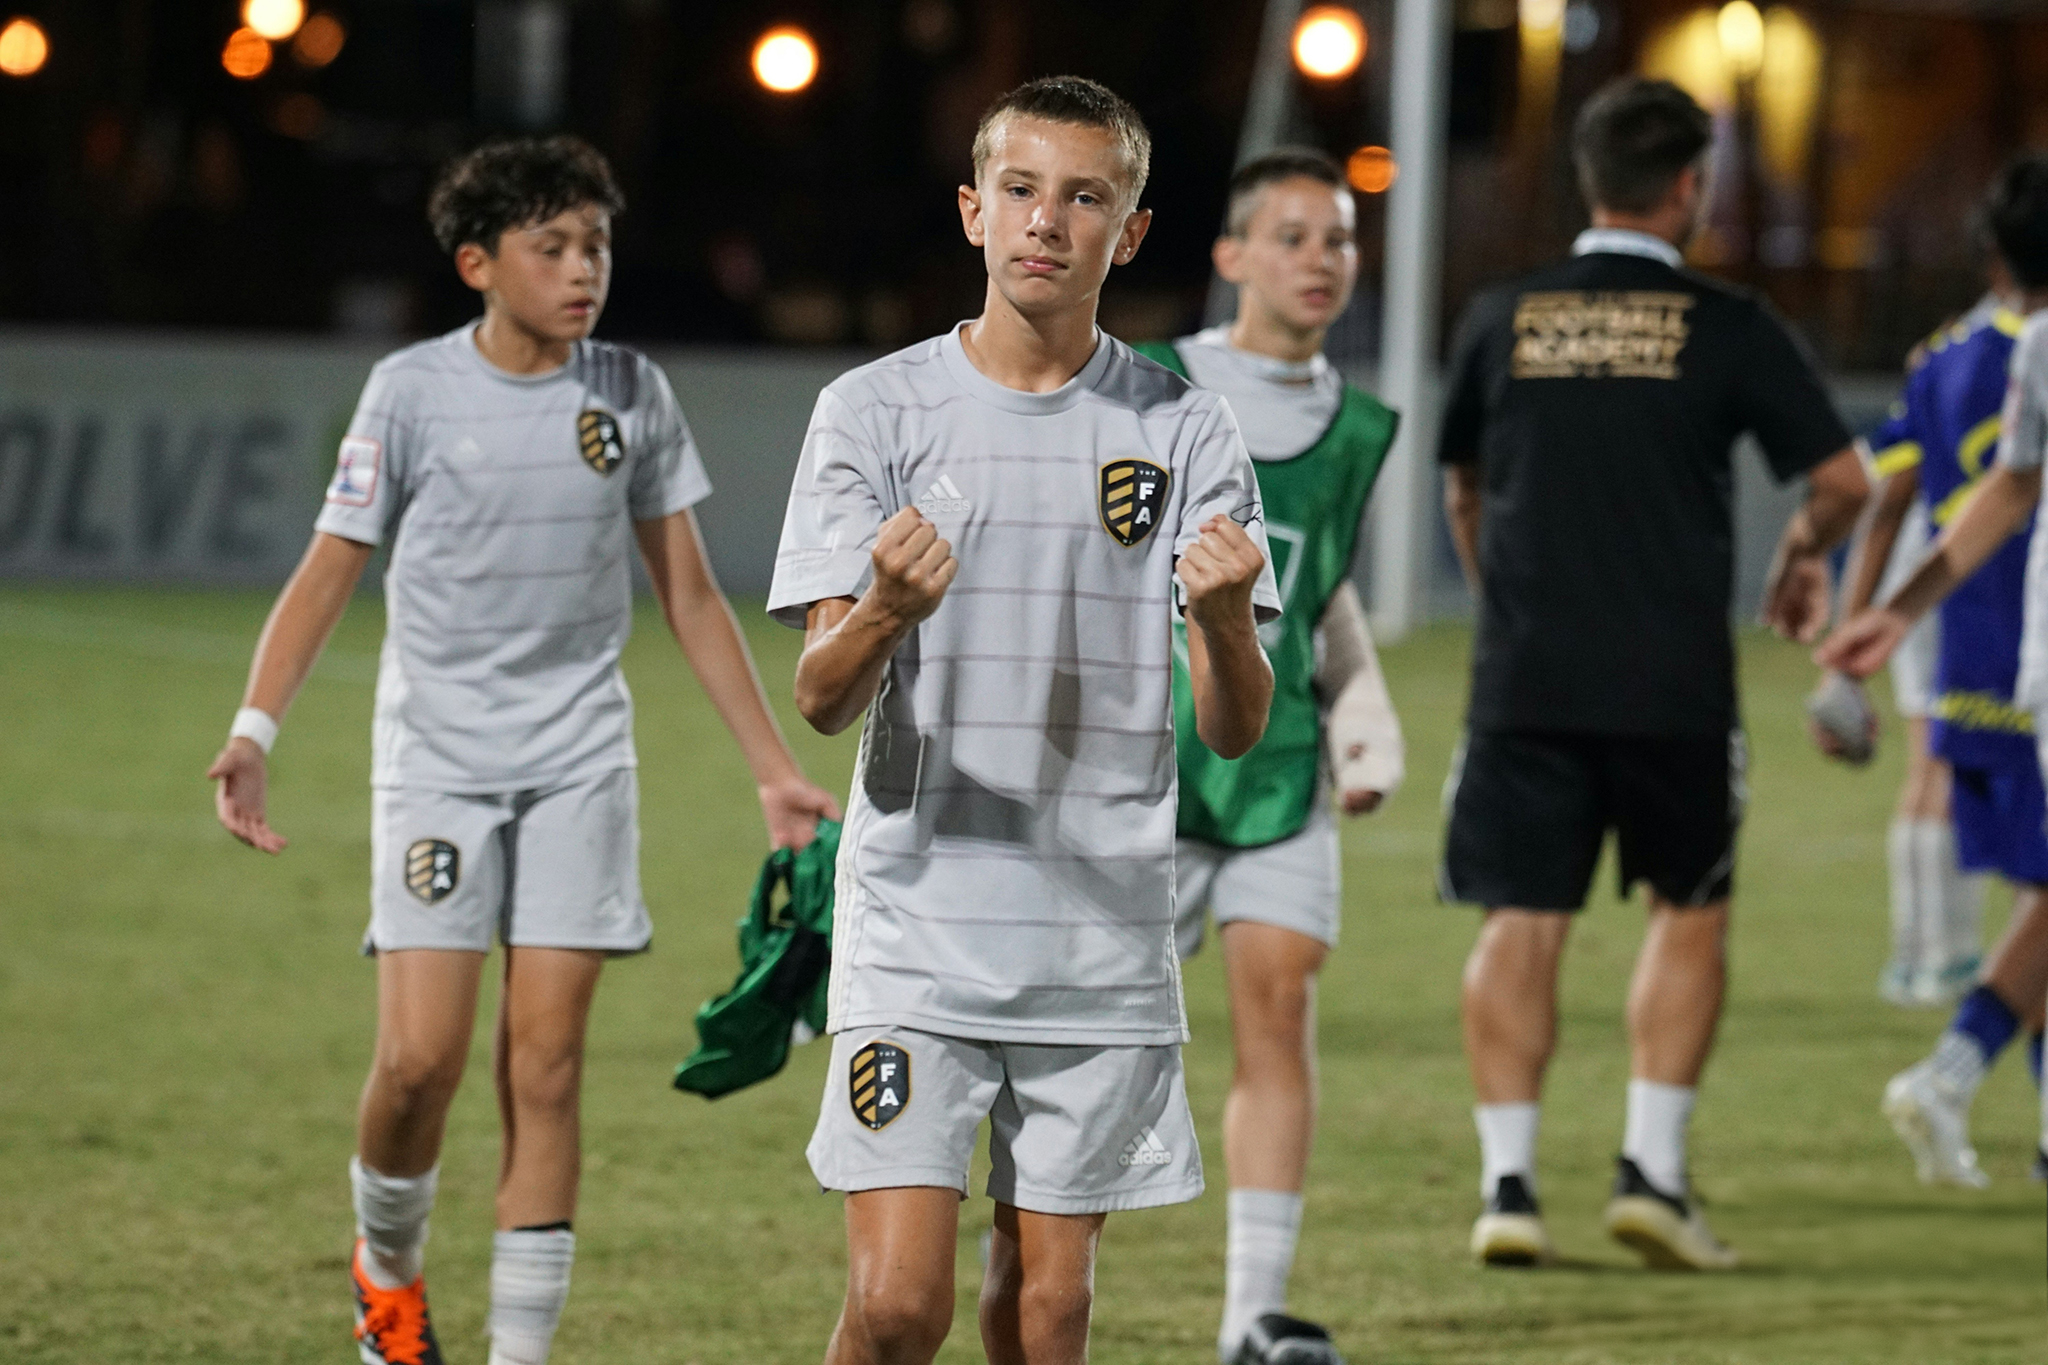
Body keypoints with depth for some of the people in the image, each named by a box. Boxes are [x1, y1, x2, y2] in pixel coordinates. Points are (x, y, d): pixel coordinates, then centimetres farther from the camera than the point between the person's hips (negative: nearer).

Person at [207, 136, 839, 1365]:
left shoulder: (631, 394, 4)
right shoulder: (415, 391, -3)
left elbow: (691, 595, 12)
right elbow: (329, 573, -2)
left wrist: (776, 771, 11)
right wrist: (252, 732, -17)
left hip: (579, 756, 2)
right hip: (436, 755, -2)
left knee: (546, 1063, -4)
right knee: (423, 1056, -11)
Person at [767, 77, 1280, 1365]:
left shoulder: (1183, 430, 4)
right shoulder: (876, 411, 1)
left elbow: (1235, 731, 2)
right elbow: (821, 700, -5)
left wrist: (1223, 621, -21)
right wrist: (884, 612, -27)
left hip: (1105, 938, 2)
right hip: (916, 922, -2)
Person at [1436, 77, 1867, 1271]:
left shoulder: (1503, 319, 5)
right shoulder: (1726, 326, -3)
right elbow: (1843, 479, 0)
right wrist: (1807, 553, 22)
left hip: (1524, 678, 2)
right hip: (1673, 681, -2)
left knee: (1521, 922, 5)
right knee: (1691, 912, 14)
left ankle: (1509, 1180, -1)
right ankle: (1654, 1169, 7)